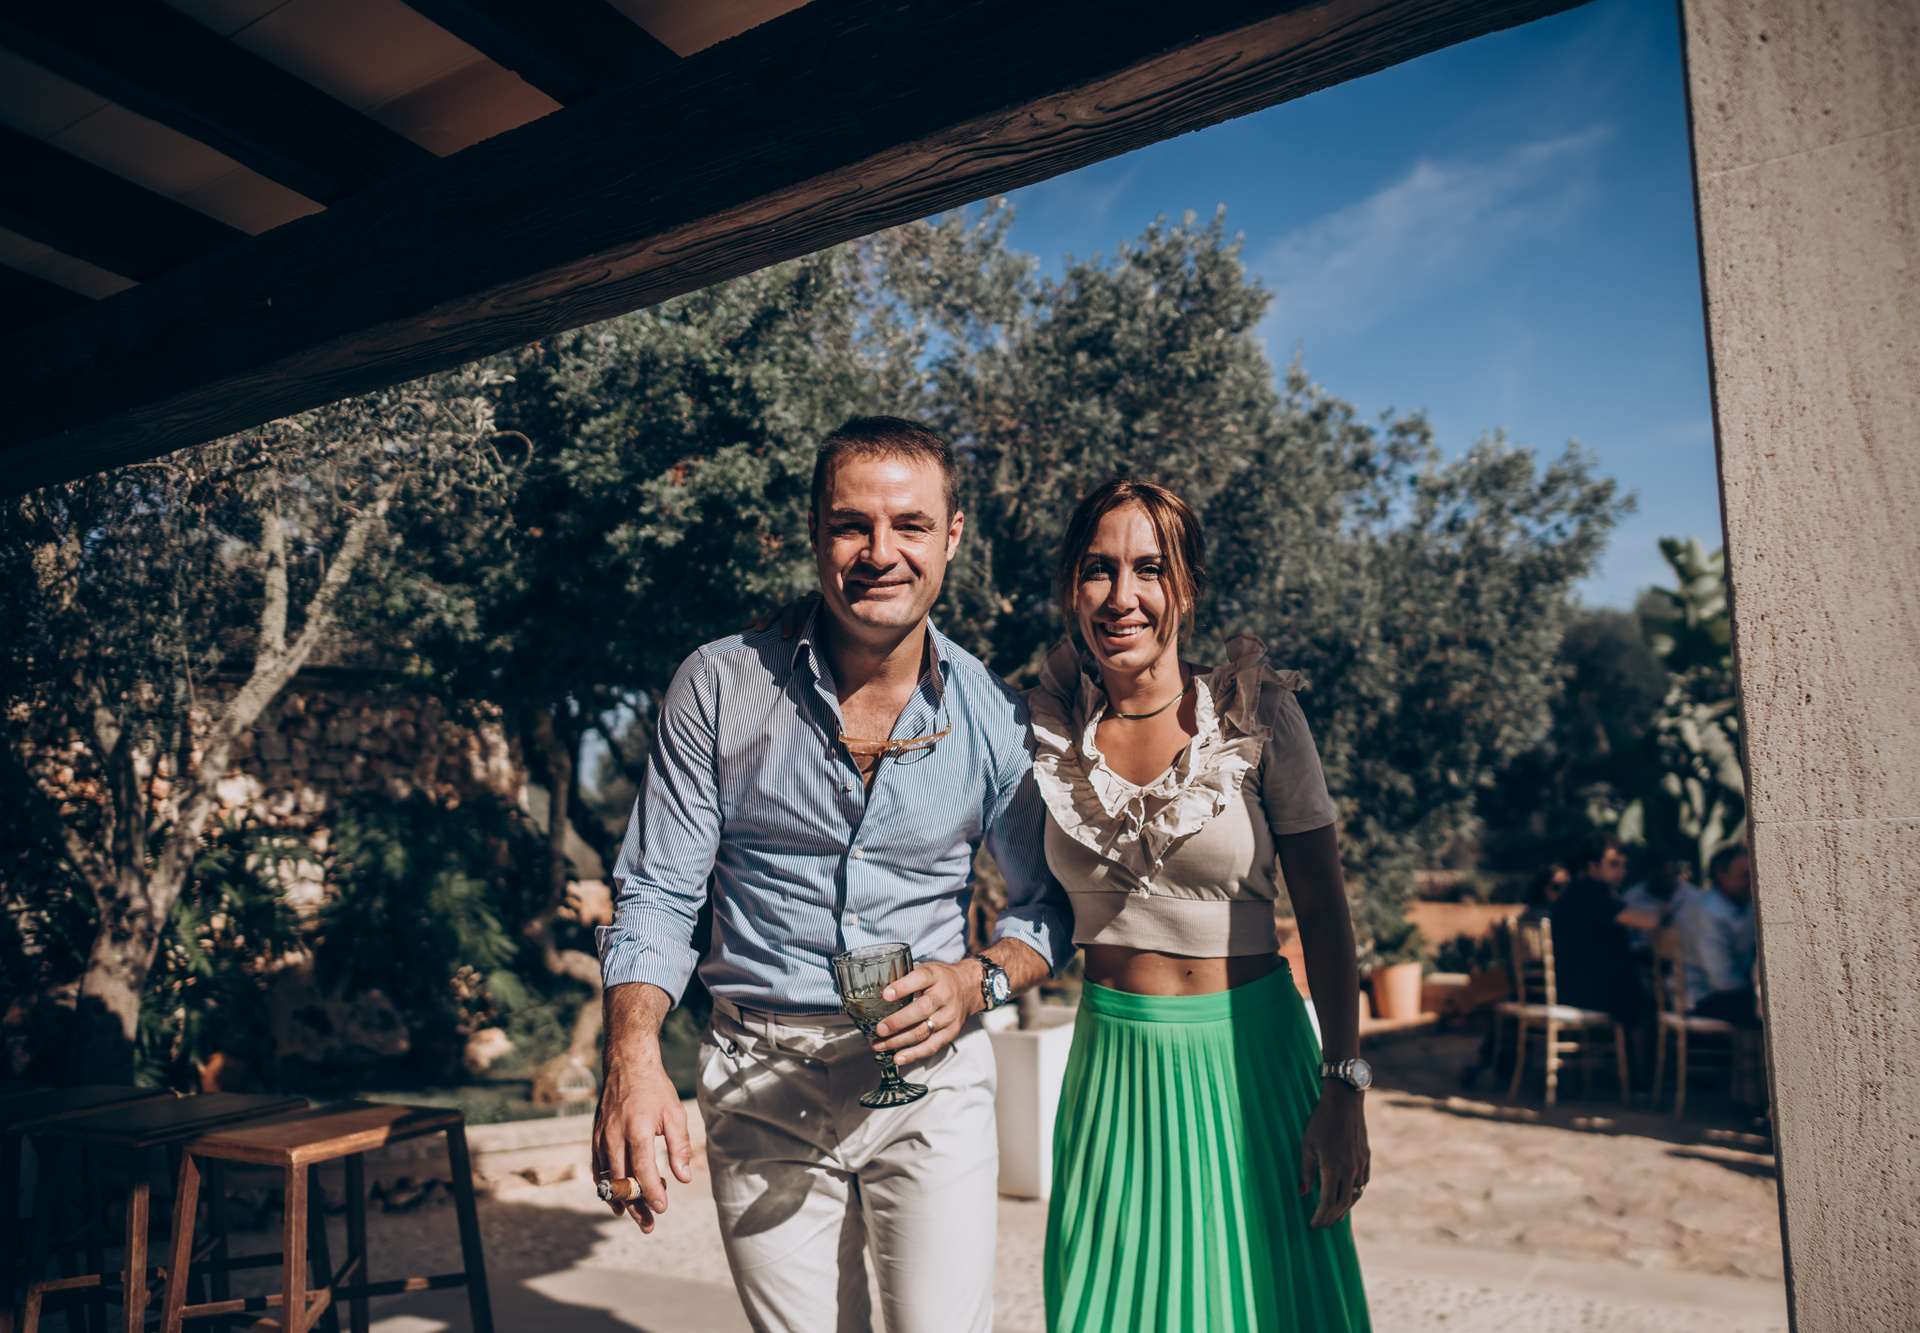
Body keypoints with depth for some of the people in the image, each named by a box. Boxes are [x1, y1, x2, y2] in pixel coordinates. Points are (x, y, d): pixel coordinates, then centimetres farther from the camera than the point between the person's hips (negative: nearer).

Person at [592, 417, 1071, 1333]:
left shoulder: (995, 718, -4)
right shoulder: (718, 688, -6)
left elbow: (1048, 902, 8)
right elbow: (655, 895, -4)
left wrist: (979, 980, -13)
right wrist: (632, 1058, -21)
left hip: (929, 1077, 0)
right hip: (759, 1083, 0)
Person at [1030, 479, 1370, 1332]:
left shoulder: (1255, 711, -8)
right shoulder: (1051, 727, -1)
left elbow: (1323, 910, -7)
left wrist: (1343, 1087, -10)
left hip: (1249, 1054, -2)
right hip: (1113, 1063, 2)